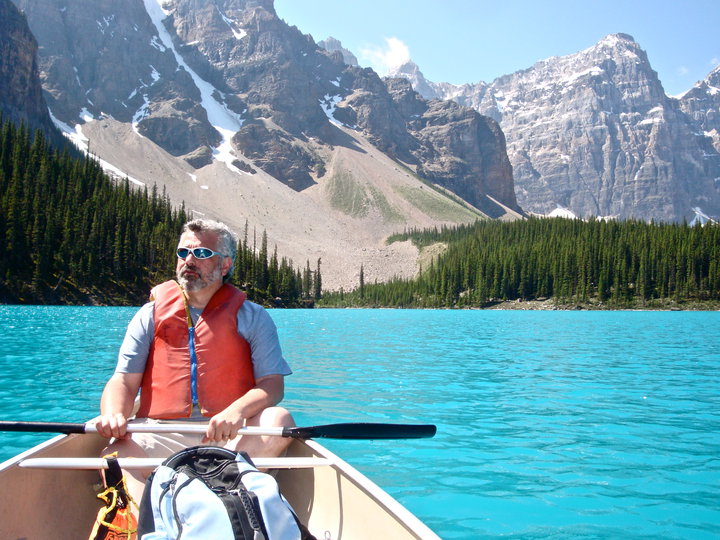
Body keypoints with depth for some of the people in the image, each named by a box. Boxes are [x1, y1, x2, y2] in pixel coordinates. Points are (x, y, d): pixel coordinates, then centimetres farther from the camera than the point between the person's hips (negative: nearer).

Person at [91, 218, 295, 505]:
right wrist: (113, 414, -16)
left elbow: (272, 384, -1)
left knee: (278, 420, -29)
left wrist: (237, 410, -23)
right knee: (116, 454, -30)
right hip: (161, 437, 1)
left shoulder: (253, 317, 10)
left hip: (231, 438, 0)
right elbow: (124, 381, 8)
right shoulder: (150, 315, 15)